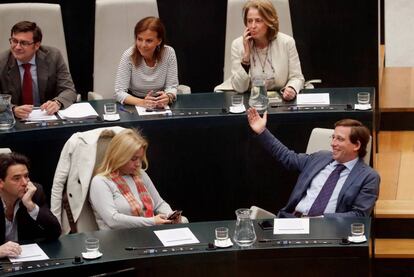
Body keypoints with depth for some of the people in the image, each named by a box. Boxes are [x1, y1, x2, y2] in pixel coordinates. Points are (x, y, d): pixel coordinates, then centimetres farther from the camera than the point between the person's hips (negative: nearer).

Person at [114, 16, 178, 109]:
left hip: (160, 106, 2)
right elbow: (119, 93, -19)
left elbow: (172, 87, -6)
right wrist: (142, 102, -36)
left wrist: (168, 97, -30)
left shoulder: (169, 53, -12)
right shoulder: (129, 56, -17)